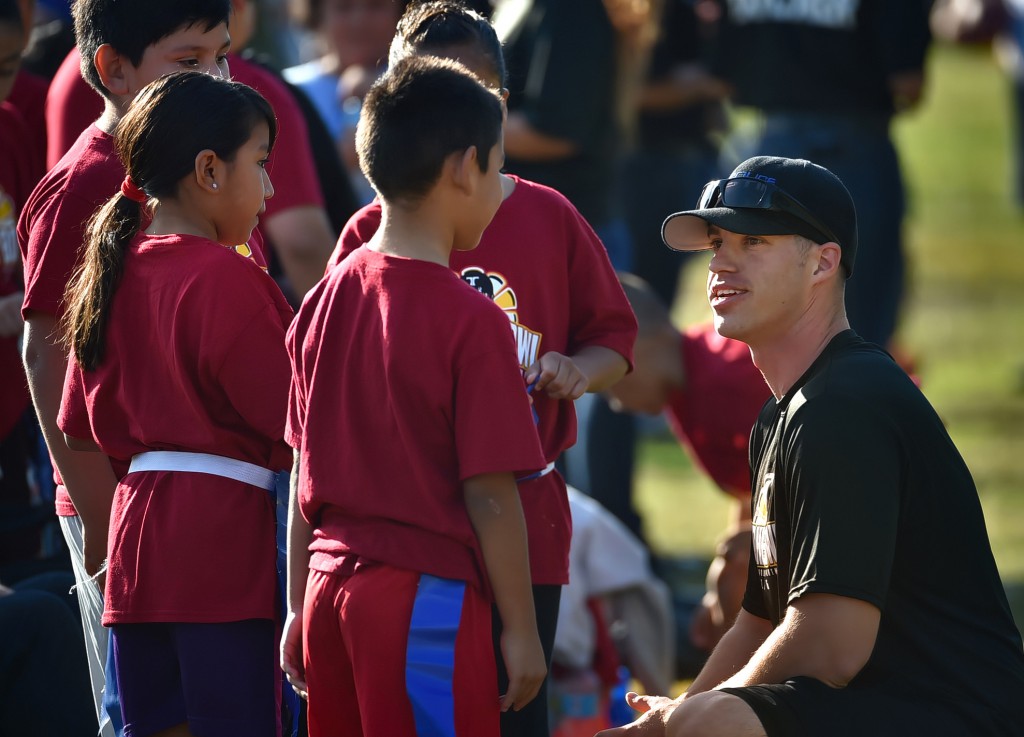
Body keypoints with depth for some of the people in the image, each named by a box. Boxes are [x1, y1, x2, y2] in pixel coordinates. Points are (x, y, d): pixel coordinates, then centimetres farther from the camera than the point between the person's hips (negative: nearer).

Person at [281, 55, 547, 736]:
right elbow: (489, 495, -13)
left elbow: (304, 479, 11)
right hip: (427, 595, -7)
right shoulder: (469, 320, -13)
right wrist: (521, 631, -5)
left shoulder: (325, 301, 6)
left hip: (330, 580, 7)